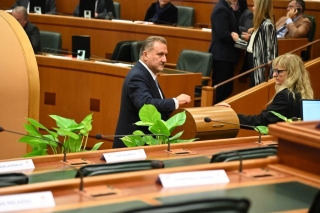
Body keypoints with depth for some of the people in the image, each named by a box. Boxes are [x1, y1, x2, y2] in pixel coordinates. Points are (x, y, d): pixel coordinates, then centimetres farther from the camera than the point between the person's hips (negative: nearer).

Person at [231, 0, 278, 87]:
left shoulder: (267, 25, -17)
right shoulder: (259, 25, 12)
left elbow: (269, 51, -19)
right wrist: (238, 39, 25)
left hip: (260, 66, -10)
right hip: (253, 62, 10)